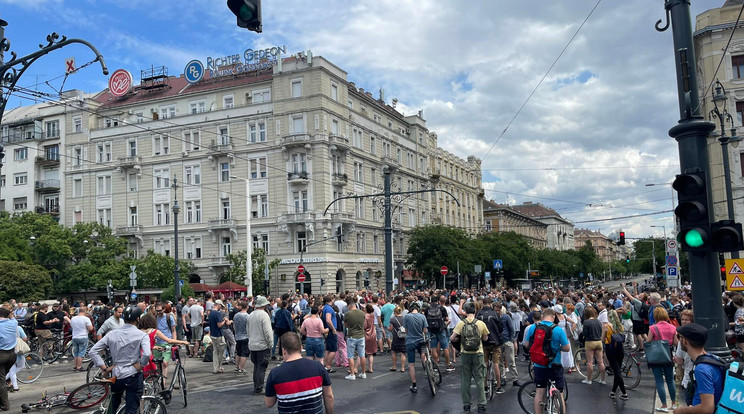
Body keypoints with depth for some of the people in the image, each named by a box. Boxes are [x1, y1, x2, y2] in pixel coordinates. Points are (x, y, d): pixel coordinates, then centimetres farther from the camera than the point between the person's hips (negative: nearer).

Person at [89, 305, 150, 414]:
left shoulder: (112, 334, 3)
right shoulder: (142, 335, -10)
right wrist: (139, 366, -9)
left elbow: (92, 351, 1)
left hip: (116, 376, 4)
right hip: (134, 376, -4)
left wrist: (105, 368, 1)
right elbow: (146, 354, -26)